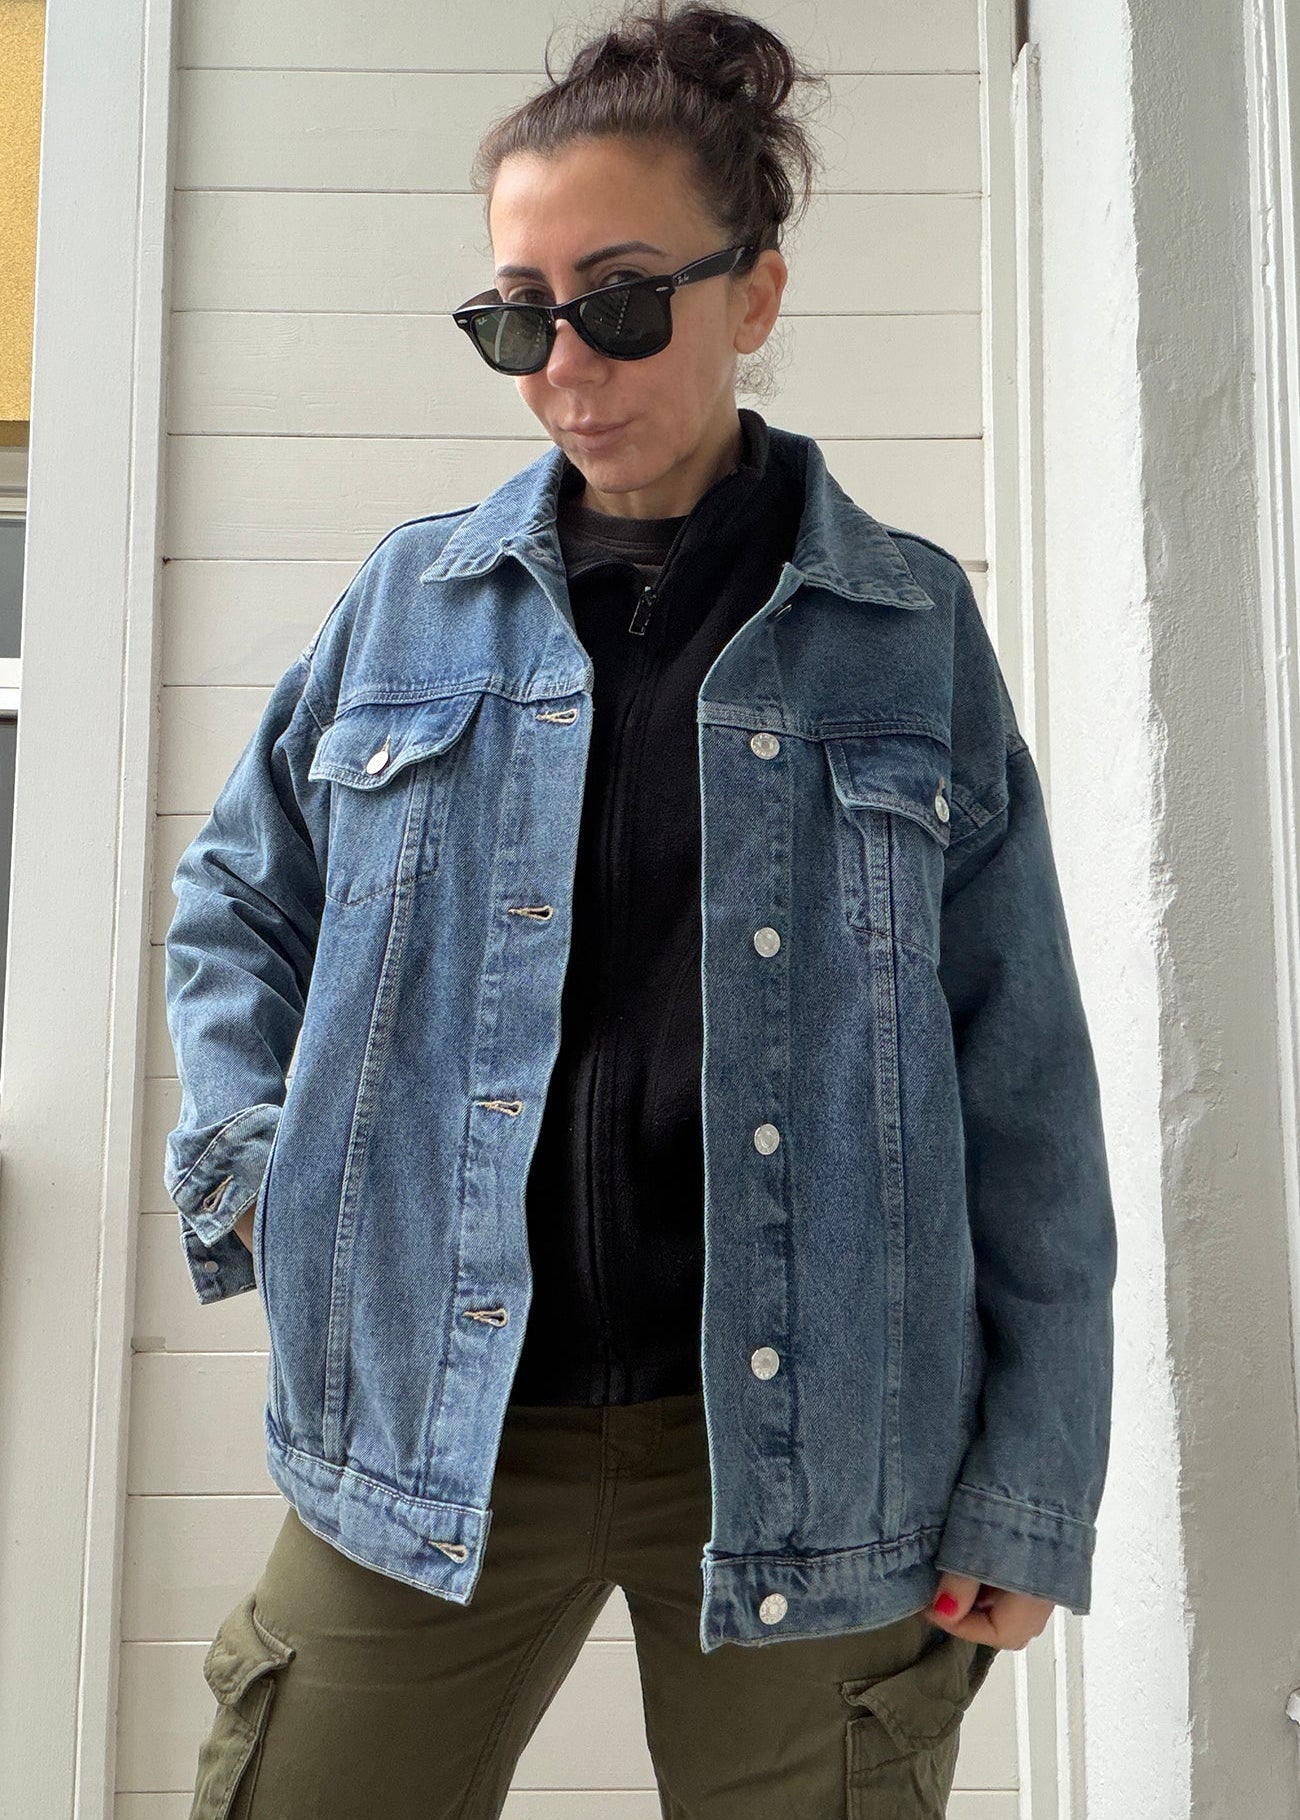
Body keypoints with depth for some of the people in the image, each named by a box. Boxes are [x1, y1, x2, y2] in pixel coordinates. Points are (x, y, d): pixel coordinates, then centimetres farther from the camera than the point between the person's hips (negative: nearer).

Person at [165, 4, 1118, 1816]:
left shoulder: (911, 627, -1)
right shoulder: (408, 602, 4)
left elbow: (1023, 1082, -1)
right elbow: (233, 904, 17)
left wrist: (1031, 1477, -3)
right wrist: (252, 1164, 1)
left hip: (801, 1450, -1)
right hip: (428, 1438, 2)